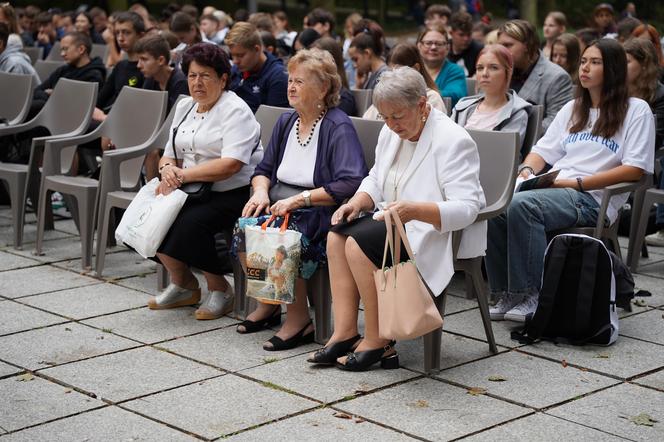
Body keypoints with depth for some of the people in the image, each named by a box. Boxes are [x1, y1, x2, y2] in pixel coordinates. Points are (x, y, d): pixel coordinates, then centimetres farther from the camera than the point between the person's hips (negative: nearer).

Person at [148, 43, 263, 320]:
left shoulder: (235, 110, -10)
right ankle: (182, 285, 5)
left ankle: (219, 290, -7)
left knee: (191, 223, -31)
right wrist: (167, 169, -9)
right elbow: (169, 155, 17)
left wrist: (182, 175, -23)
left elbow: (230, 164, -22)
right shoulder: (184, 108, 15)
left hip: (233, 194, -7)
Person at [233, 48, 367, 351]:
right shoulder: (286, 122, 15)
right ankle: (267, 304, 0)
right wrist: (261, 191, -4)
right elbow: (264, 169, 21)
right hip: (279, 205, 7)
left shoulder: (338, 127, -10)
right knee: (245, 228, -21)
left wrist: (299, 199, -22)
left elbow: (350, 184, -22)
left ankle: (299, 319, -16)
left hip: (319, 213, -7)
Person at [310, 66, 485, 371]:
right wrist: (356, 203, -2)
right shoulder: (391, 133, 7)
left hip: (437, 232, -9)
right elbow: (376, 180, 21)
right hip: (396, 220, 9)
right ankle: (345, 333, -11)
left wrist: (414, 210, -42)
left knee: (360, 243, -24)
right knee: (338, 234, -9)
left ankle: (377, 342, -15)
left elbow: (466, 209, -27)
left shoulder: (453, 141, -19)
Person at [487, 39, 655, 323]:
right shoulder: (572, 109, 26)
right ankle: (505, 294, -18)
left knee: (522, 205, -34)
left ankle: (529, 296, -27)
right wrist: (528, 169, -2)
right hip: (552, 188, 6)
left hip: (593, 198, -6)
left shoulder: (636, 110, 5)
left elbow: (635, 169, -5)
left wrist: (578, 183, -12)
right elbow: (543, 150, 24)